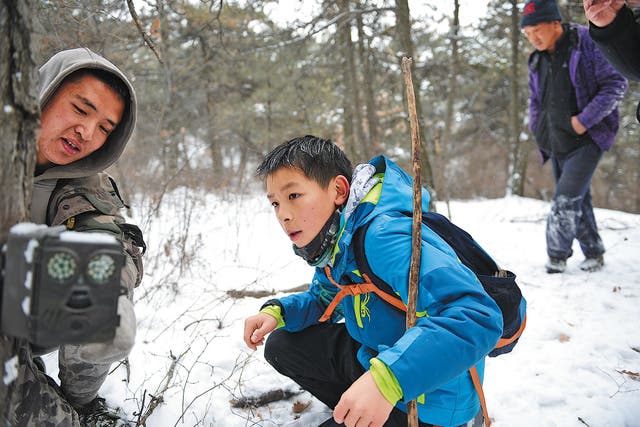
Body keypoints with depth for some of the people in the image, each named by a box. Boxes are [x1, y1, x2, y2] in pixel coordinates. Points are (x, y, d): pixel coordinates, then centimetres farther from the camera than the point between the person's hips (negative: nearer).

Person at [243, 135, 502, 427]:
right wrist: (277, 312, -3)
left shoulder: (383, 238, -33)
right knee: (281, 346, 11)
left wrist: (386, 380, -51)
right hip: (376, 356, 9)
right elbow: (324, 299, 18)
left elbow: (478, 317, -43)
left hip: (430, 395, -9)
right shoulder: (335, 244, -2)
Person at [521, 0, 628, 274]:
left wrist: (585, 120, -20)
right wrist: (538, 130, 9)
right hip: (556, 145, 7)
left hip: (586, 140, -6)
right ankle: (593, 253, 24)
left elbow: (617, 84, -13)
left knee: (566, 199, -15)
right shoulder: (537, 61, 10)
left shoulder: (587, 44, -11)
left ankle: (557, 255, -3)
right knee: (578, 199, 12)